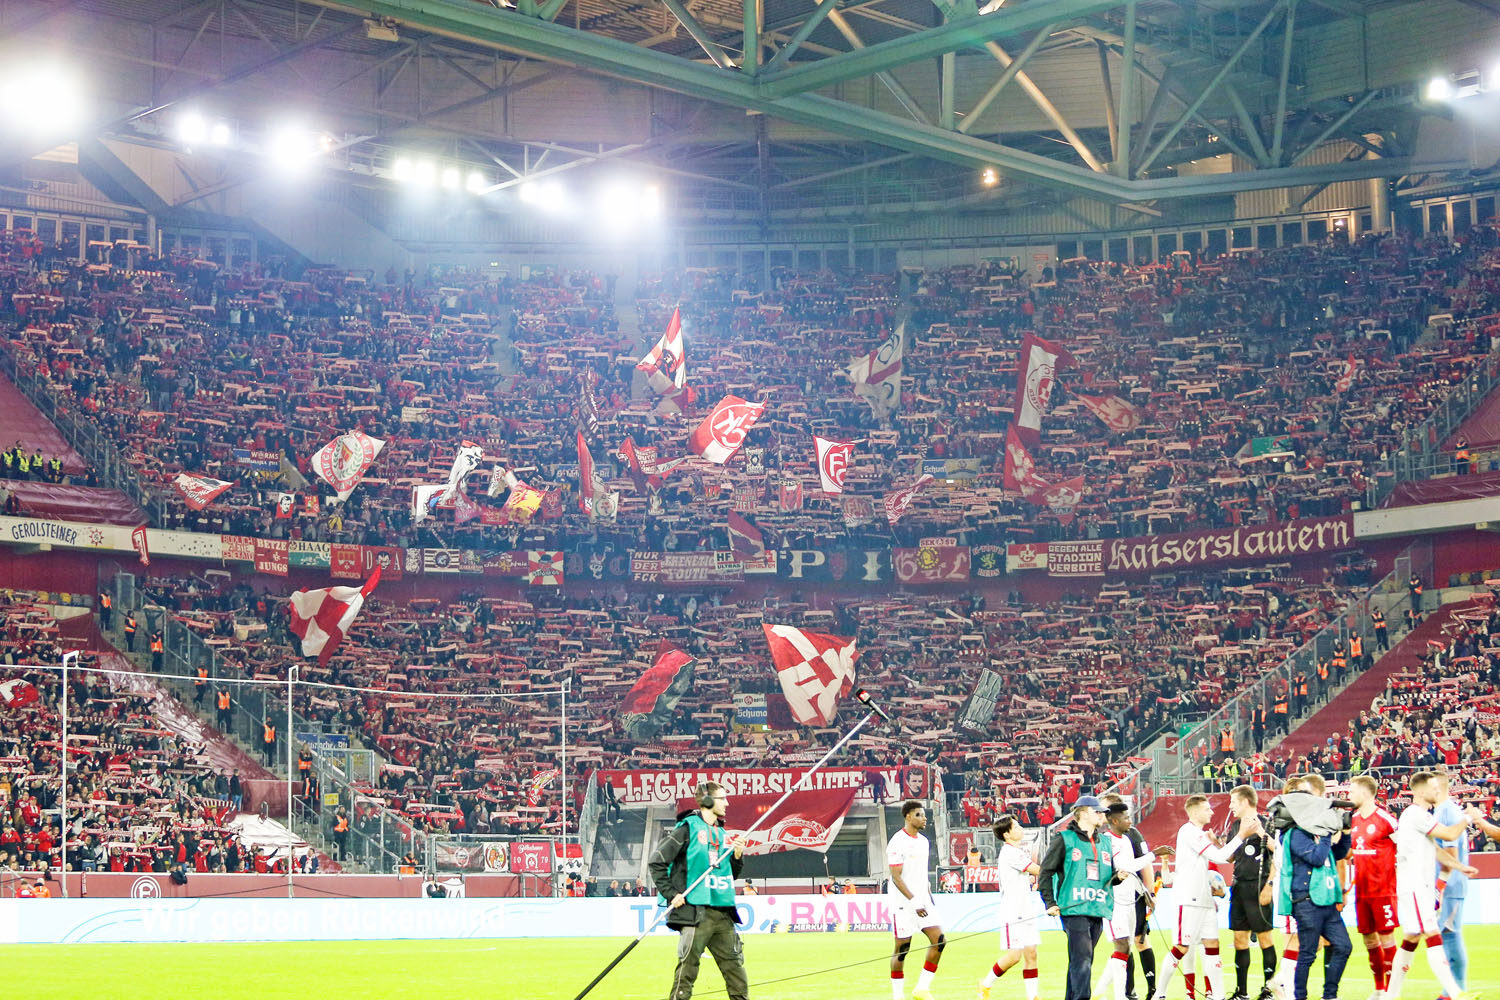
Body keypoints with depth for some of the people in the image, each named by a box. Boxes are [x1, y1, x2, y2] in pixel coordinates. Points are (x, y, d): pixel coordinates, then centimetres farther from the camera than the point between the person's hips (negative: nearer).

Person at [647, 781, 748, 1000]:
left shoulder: (722, 834, 16)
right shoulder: (688, 828, -5)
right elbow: (656, 862, -6)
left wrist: (737, 856, 5)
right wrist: (671, 893, -9)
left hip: (723, 914, 7)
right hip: (696, 912, -7)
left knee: (735, 969, 9)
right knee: (686, 972, -6)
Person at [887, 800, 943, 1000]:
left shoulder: (923, 841, 14)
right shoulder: (897, 842, -11)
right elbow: (896, 877, -16)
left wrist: (930, 899, 19)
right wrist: (914, 902, -22)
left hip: (922, 902, 7)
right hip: (903, 904, -7)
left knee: (939, 940, -5)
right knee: (902, 949, -1)